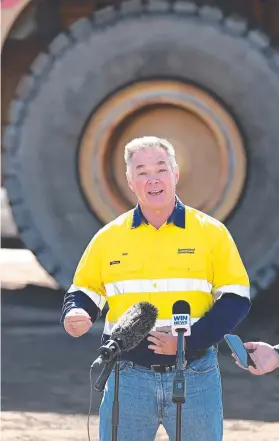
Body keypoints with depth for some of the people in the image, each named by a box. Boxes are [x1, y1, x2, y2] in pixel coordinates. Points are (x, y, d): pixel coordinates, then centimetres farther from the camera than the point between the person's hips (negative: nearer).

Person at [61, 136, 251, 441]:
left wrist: (190, 341, -14)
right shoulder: (109, 237, 6)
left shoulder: (212, 232, 1)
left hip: (195, 376, -1)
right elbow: (84, 292, 14)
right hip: (129, 378, 1)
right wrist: (75, 315, -11)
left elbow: (235, 299, 0)